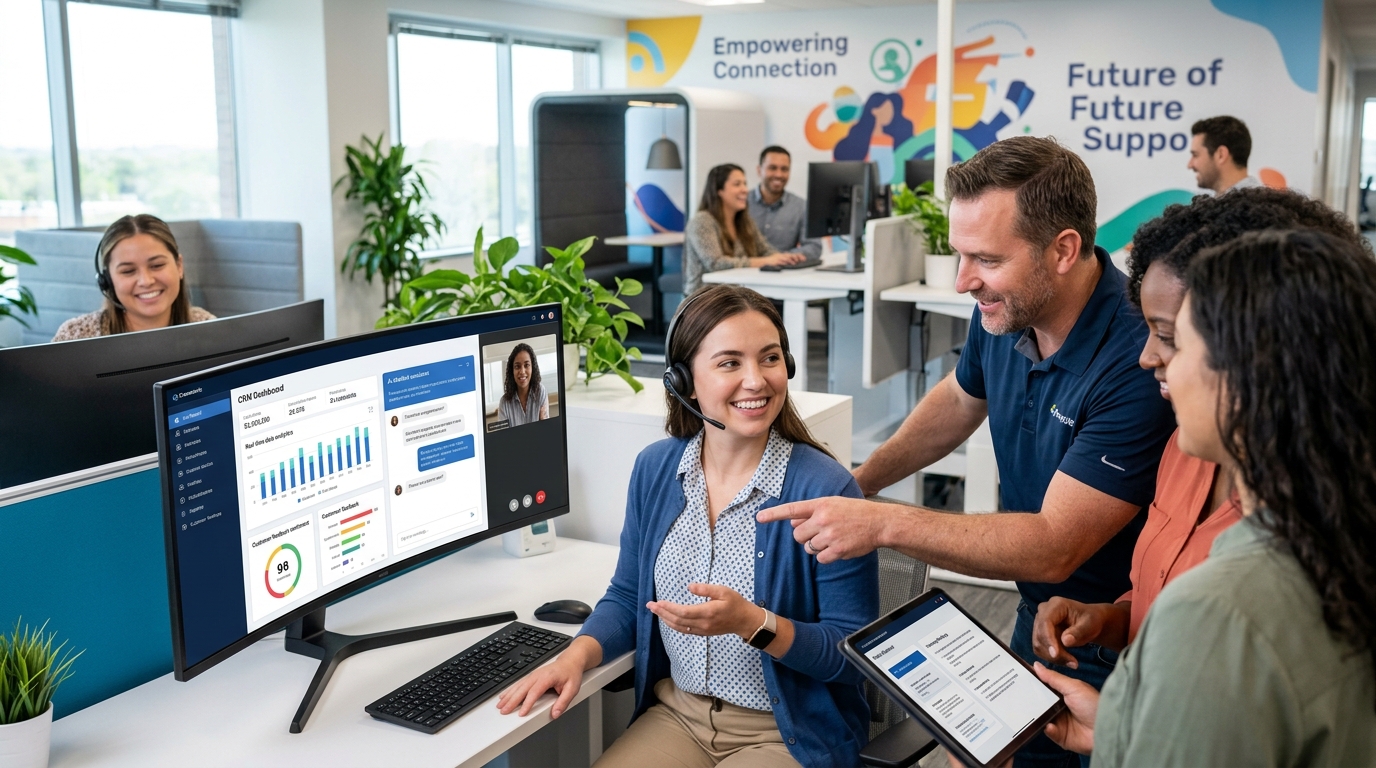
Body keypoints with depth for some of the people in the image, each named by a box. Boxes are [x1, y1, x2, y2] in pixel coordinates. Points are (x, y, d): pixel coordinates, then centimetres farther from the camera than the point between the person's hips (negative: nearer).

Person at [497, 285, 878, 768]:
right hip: (676, 713, 5)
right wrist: (576, 655, -9)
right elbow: (628, 598, 10)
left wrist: (751, 622, -28)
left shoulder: (825, 490, -17)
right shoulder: (655, 469, -1)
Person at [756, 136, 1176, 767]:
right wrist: (860, 479, 7)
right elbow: (959, 400, 15)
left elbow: (1053, 547, -31)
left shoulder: (1139, 361, -32)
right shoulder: (1004, 311, -9)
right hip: (1035, 620, 7)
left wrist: (881, 523, -34)